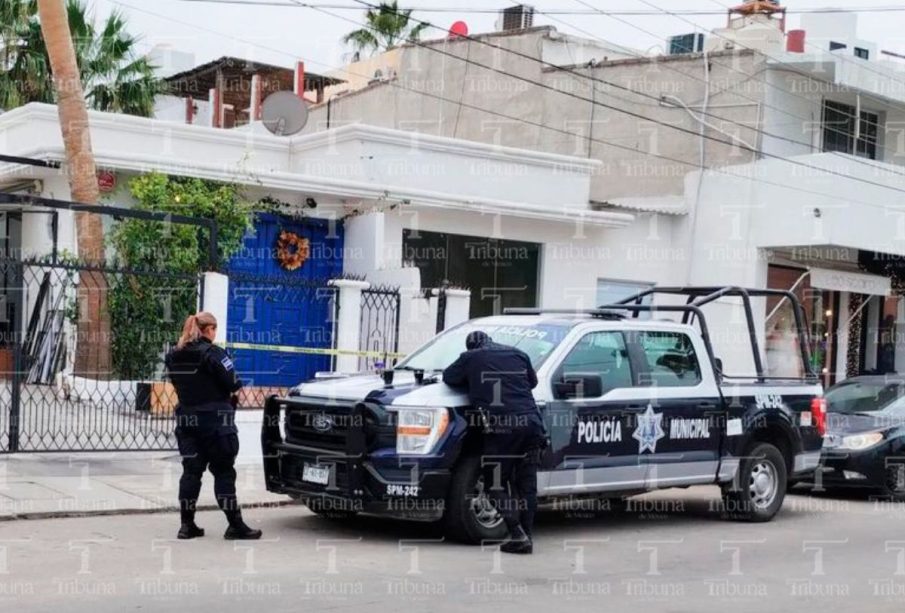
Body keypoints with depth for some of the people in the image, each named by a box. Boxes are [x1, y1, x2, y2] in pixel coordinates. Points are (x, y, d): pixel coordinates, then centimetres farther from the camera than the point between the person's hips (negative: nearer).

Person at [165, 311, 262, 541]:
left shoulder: (174, 356, 7)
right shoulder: (212, 353, -14)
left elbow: (178, 384, 10)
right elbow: (233, 384, -14)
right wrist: (232, 396, 7)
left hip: (186, 419, 6)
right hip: (215, 420, -6)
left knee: (191, 470, 10)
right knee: (223, 471, -1)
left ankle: (187, 524, 11)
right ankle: (235, 525, 3)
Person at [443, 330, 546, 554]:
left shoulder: (471, 358, 12)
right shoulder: (518, 354, 23)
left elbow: (449, 377, 22)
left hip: (500, 426, -4)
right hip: (530, 423, 4)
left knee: (498, 484, 4)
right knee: (527, 484, 10)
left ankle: (518, 535, -7)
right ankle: (526, 534, 7)